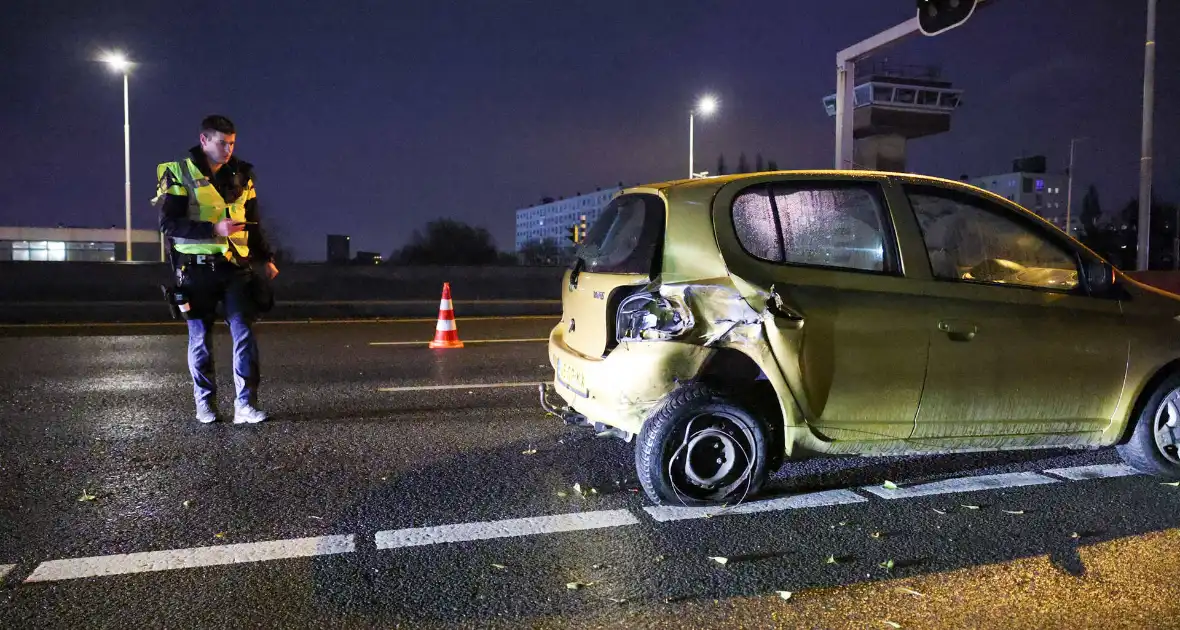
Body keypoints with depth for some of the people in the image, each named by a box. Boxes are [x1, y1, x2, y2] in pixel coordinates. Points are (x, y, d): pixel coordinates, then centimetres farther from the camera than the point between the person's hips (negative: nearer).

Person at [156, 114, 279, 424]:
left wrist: (266, 258, 12)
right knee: (200, 340, 6)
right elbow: (168, 223, -11)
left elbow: (253, 222, 19)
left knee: (245, 335, -6)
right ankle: (205, 405, 19)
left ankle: (245, 406, -4)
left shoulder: (241, 175, 10)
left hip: (236, 268, 3)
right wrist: (214, 228, -20)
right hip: (197, 270, -3)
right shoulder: (179, 173, -3)